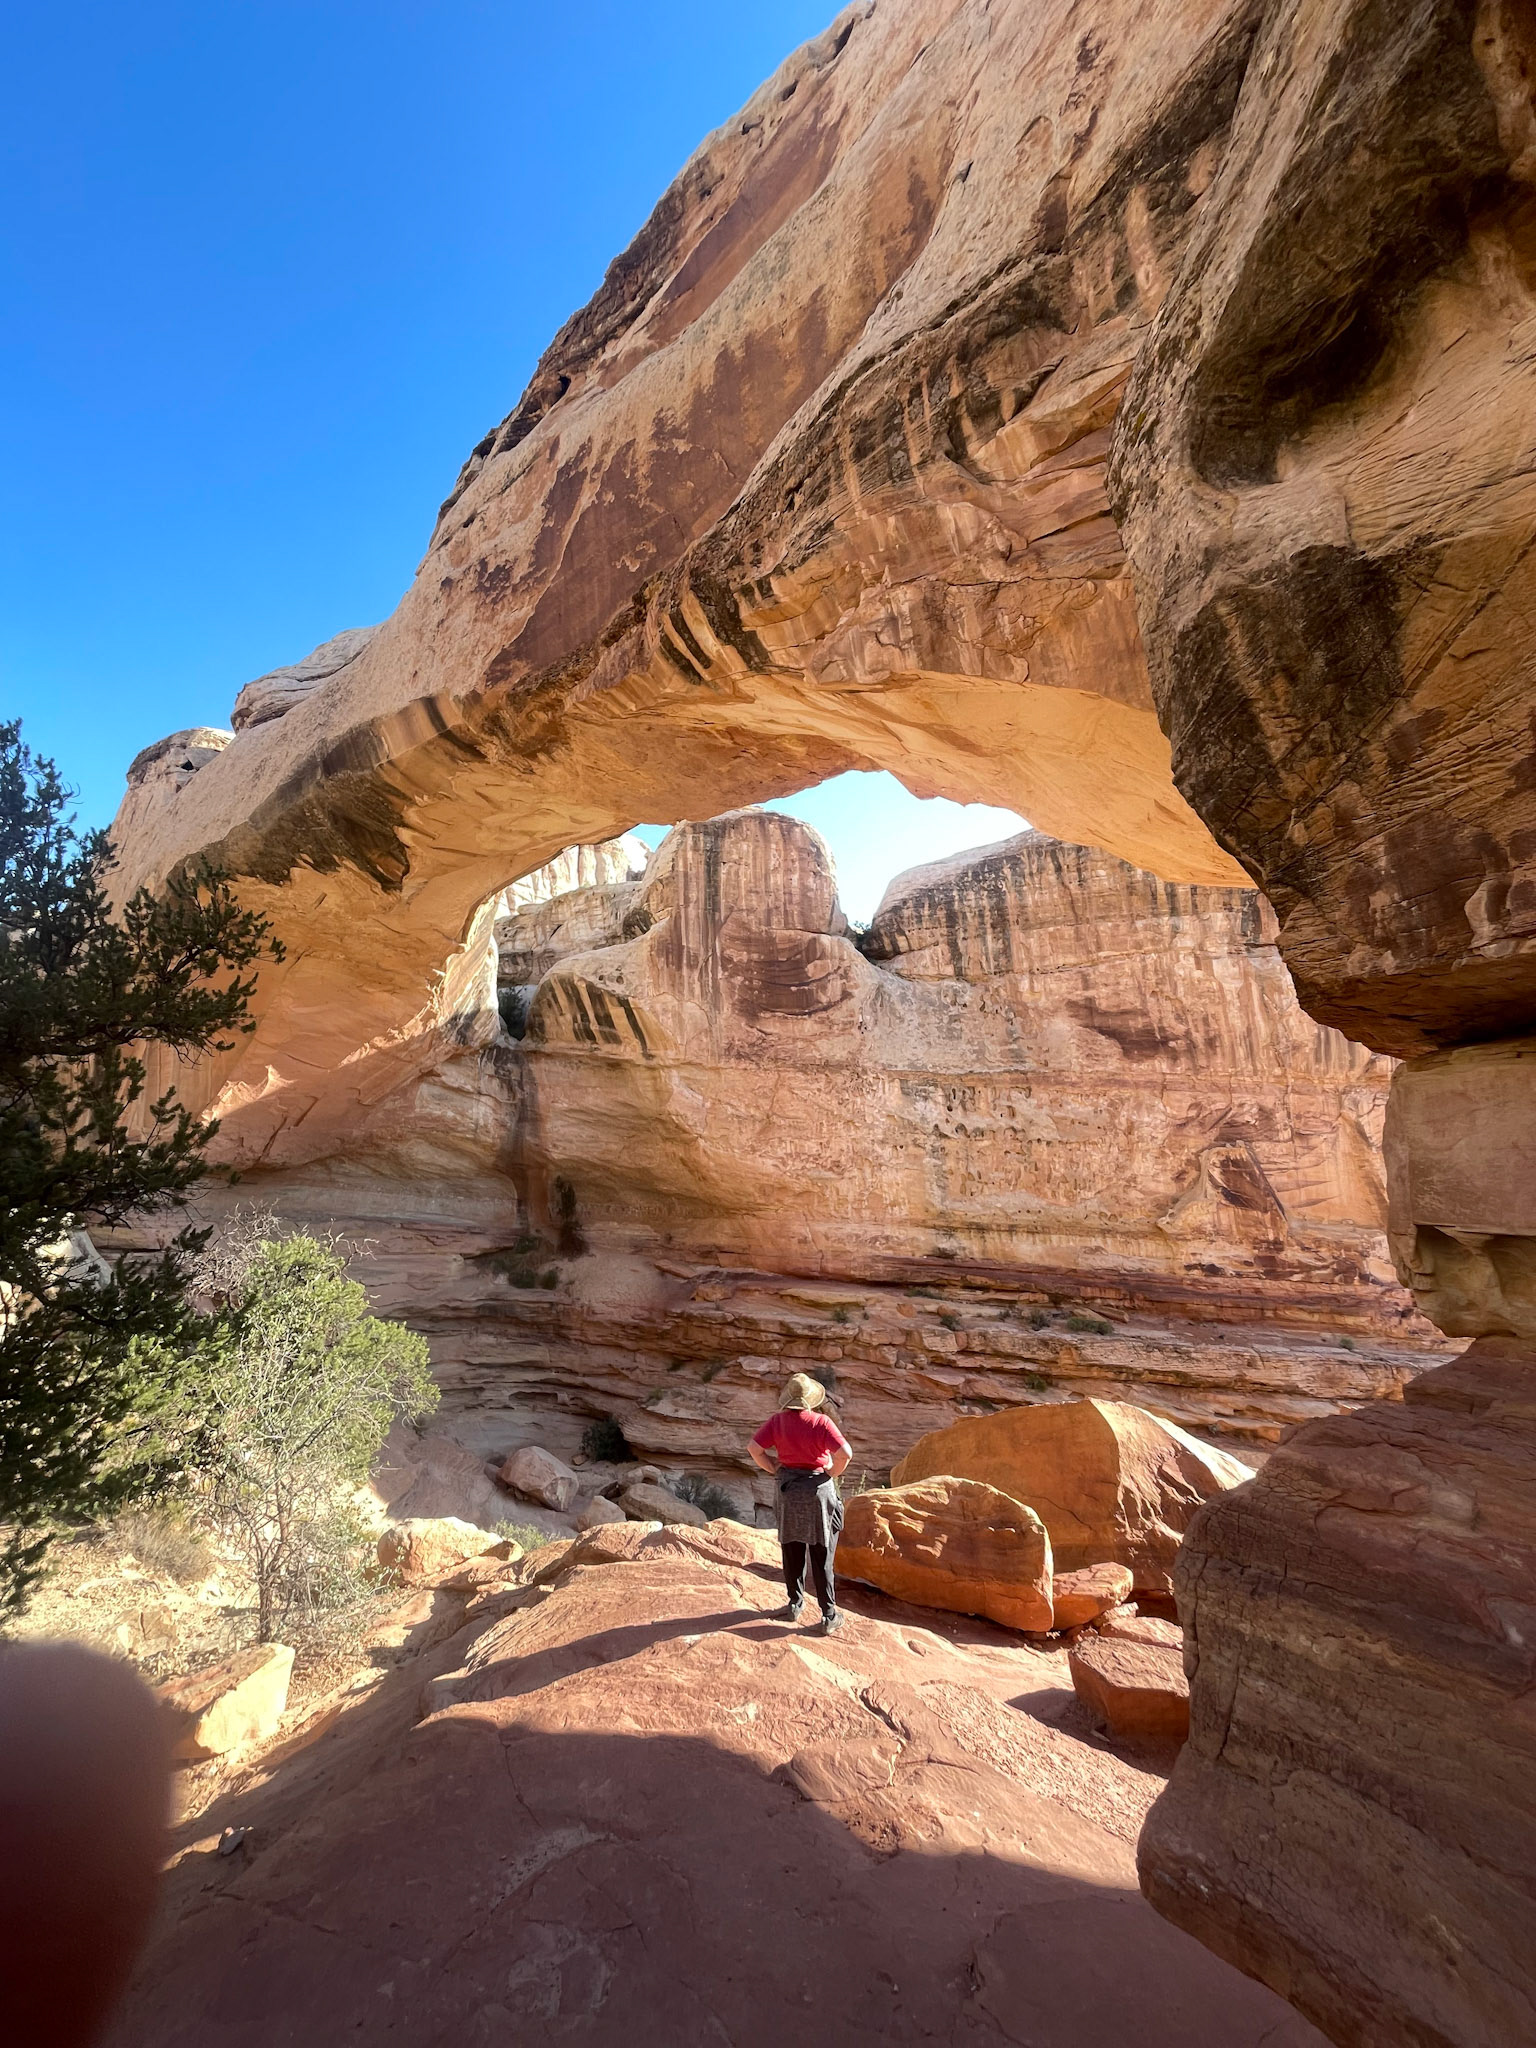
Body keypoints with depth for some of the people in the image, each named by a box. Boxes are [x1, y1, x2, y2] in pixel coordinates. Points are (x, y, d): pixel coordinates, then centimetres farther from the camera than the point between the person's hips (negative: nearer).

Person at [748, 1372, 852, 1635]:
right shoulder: (821, 1422, -18)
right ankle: (829, 1616, 14)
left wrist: (773, 1468, 2)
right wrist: (833, 1472, -7)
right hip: (818, 1488, -2)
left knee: (792, 1552, 19)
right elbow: (845, 1452, -25)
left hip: (788, 1489, 3)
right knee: (821, 1557, 8)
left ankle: (795, 1604, 30)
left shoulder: (777, 1421, -8)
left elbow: (754, 1448, -10)